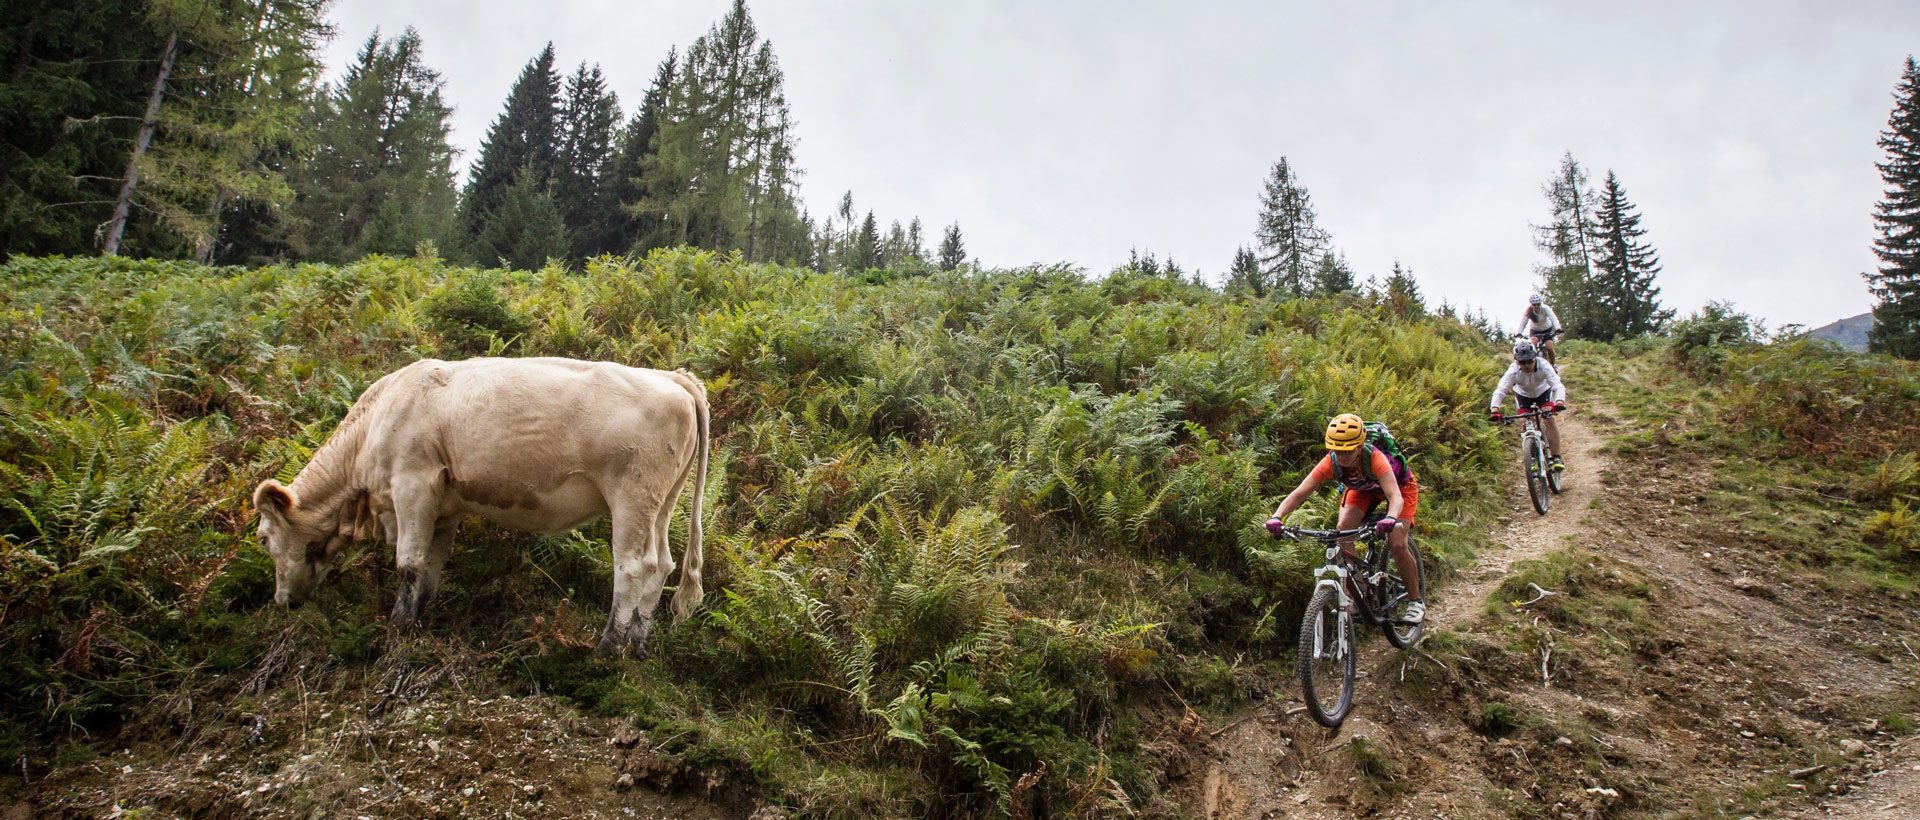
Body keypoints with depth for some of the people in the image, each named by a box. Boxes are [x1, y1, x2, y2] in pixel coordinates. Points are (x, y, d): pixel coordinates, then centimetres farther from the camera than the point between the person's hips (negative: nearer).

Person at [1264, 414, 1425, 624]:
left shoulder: (1374, 459, -42)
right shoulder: (1330, 463, -33)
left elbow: (1395, 496, -52)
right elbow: (1299, 492, -38)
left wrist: (1390, 519, -74)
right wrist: (1277, 517, -55)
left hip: (1400, 485, -4)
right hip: (1363, 489, 4)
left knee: (1397, 544, -19)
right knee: (1342, 532, -19)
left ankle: (1416, 601, 4)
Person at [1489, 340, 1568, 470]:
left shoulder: (1543, 366, -36)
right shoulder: (1513, 371, -34)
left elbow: (1558, 385, -45)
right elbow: (1500, 390, -43)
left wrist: (1560, 402, -66)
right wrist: (1495, 409, -60)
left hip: (1543, 391, -1)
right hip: (1523, 394, 1)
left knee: (1548, 419, -18)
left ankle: (1556, 457, -11)